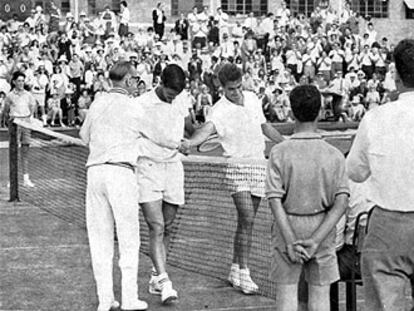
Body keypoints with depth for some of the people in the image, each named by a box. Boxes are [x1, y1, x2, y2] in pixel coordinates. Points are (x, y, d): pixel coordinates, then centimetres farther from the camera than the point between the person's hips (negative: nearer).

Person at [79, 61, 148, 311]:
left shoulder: (97, 105, 13)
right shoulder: (136, 110, -1)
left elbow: (85, 136, 26)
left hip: (95, 171, 5)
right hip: (122, 172, -5)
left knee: (100, 238, 8)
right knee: (128, 237, 2)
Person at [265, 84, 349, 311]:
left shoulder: (279, 153, -11)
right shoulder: (334, 155, -7)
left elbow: (275, 201, -16)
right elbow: (341, 202, -13)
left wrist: (291, 242, -15)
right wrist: (316, 240, -16)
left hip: (288, 227, -1)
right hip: (322, 231, 1)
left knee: (286, 292, 6)